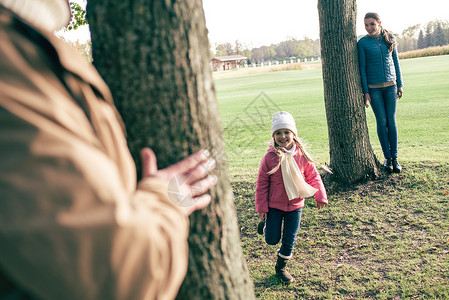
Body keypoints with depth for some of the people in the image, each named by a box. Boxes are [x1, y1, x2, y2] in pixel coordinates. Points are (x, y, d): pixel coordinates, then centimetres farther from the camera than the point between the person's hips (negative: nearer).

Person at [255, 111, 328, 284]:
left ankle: (281, 268, 28)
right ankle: (265, 222, 39)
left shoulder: (302, 156, -8)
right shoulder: (269, 158, -14)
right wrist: (261, 207, -6)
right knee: (272, 240, 7)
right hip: (274, 206, -1)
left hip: (295, 205, 2)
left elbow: (313, 177, 3)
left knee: (289, 240, 6)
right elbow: (262, 184, -7)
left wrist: (320, 197, 1)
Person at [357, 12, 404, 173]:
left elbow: (396, 62, 12)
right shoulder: (362, 43, -2)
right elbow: (362, 67, -2)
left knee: (392, 121, 3)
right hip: (374, 87, -2)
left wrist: (400, 84, 8)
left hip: (390, 85, 2)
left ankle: (395, 157, 11)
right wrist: (365, 91, -6)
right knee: (382, 121, 1)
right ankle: (387, 157, 12)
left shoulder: (390, 39, 6)